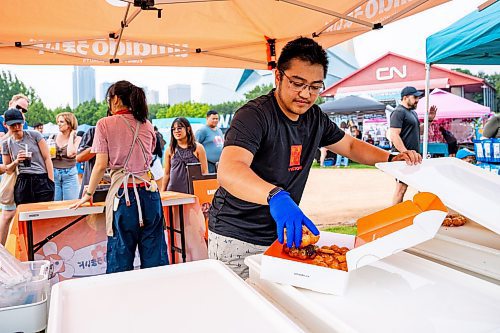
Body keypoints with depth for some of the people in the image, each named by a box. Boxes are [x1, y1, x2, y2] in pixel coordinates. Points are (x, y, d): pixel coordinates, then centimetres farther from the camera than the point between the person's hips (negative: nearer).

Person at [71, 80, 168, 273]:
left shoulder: (105, 124, 0)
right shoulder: (146, 125, 11)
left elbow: (101, 165, -4)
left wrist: (88, 194, 6)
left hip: (124, 194, -4)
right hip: (149, 192, 4)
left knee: (121, 258, 5)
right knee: (154, 255, 8)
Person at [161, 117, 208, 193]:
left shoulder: (198, 148, 3)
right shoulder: (170, 150, 8)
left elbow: (204, 172, 5)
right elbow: (167, 173, 14)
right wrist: (162, 192, 14)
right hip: (173, 191, 2)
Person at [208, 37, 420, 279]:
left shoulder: (315, 118, 5)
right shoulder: (254, 115, -19)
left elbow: (350, 145, 19)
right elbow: (228, 171, -34)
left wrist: (391, 158, 3)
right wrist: (275, 196, -51)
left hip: (282, 235, 6)